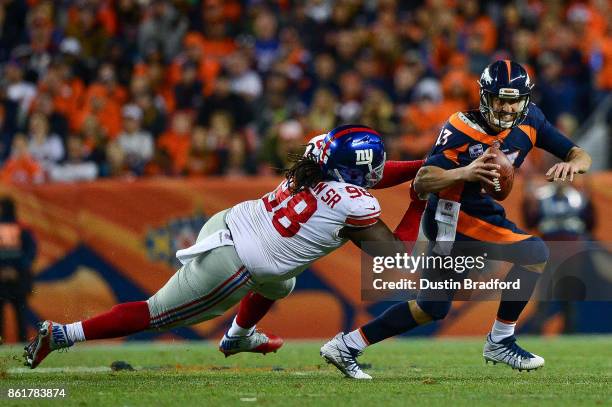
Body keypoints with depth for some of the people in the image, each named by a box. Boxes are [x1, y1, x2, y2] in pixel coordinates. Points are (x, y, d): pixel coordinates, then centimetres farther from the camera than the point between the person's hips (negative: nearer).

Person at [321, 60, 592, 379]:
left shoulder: (529, 121, -3)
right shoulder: (463, 129, -21)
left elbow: (581, 156, -3)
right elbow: (421, 184, -27)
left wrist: (572, 164, -28)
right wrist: (463, 173, -46)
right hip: (452, 214, -8)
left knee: (431, 308, 15)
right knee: (534, 253, -22)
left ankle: (347, 346, 21)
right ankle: (500, 342, -9)